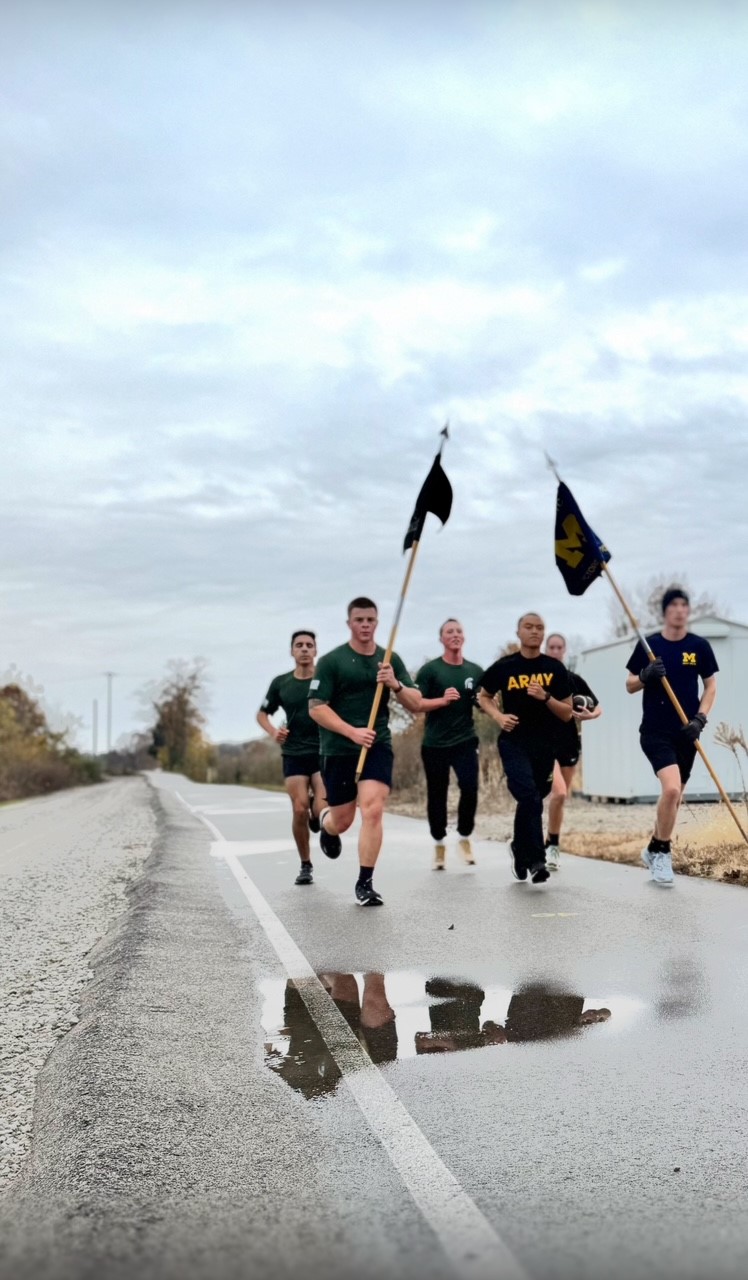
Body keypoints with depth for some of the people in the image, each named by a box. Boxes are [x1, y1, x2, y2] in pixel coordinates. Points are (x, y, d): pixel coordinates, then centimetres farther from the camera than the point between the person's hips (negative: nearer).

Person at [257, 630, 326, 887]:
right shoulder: (281, 683, 5)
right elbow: (262, 714, 17)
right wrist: (273, 732, -3)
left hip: (324, 752, -2)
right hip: (293, 754, 2)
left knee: (321, 811, -15)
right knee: (300, 810, -6)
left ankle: (318, 819, 24)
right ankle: (305, 865, 13)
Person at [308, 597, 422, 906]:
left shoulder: (390, 660, 6)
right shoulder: (331, 661, -4)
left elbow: (416, 704, 4)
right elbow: (316, 708, -9)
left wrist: (395, 685, -16)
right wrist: (353, 732, -19)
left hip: (377, 746, 1)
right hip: (338, 750, -1)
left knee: (373, 810, -16)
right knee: (342, 820, 8)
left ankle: (365, 883, -5)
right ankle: (325, 824, 47)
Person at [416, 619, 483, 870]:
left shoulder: (475, 671, 8)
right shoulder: (430, 669, -3)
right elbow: (416, 703, -9)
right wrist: (443, 700, -24)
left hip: (465, 741, 2)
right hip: (435, 743, -1)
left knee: (470, 789, -14)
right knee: (437, 795, 7)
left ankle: (464, 836, 9)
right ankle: (439, 843, 24)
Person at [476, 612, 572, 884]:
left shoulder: (555, 668, 2)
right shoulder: (504, 667, -1)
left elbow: (567, 714, 3)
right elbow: (483, 697, 15)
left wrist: (546, 697, -15)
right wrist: (499, 716, -4)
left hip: (545, 746, 3)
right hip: (513, 742, -2)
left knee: (529, 802, 14)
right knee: (530, 798, -21)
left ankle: (520, 852, 35)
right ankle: (536, 860, -18)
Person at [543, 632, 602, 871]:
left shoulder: (574, 680, 4)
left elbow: (598, 709, 9)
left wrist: (589, 715, -10)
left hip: (570, 744, 4)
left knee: (560, 797, 10)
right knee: (559, 793, -21)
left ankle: (550, 845, 24)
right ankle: (553, 846, -5)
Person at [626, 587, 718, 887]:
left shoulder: (699, 646, 0)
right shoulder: (649, 645, -1)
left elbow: (710, 686, 8)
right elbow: (630, 685, 5)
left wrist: (700, 719, -7)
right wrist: (646, 675, -16)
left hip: (686, 733, 3)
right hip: (655, 730, -3)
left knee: (675, 796, 11)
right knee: (671, 787, -22)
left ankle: (655, 849, 34)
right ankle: (662, 853, -2)